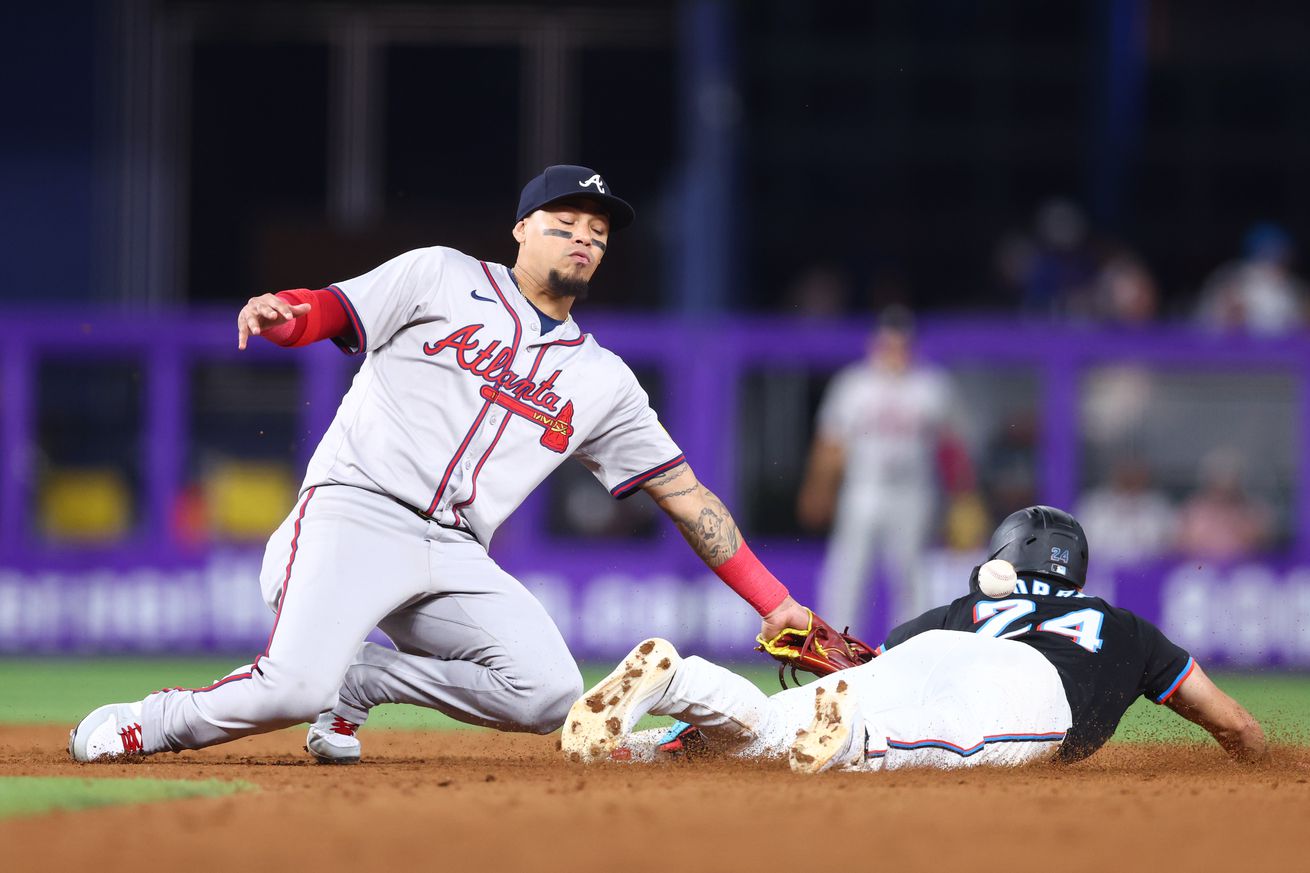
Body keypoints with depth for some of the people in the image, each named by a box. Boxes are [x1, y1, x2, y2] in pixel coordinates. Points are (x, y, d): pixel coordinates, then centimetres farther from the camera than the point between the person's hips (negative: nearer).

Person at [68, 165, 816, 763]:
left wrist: (774, 601, 12)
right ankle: (152, 723, 1)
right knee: (292, 687, -28)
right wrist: (279, 313, -24)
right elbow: (330, 311, 3)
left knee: (549, 694, -19)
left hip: (454, 560, 5)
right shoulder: (443, 279, 11)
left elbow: (684, 493, 18)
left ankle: (358, 682, 1)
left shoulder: (604, 380, 20)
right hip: (356, 515, -5)